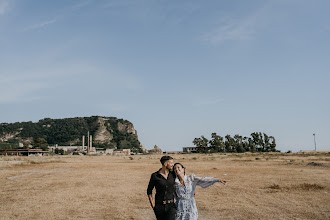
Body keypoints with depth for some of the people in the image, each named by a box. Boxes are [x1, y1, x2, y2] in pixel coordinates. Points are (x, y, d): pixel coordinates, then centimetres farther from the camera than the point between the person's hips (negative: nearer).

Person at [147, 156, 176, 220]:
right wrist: (152, 205, -3)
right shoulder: (155, 176, -7)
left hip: (170, 206, 1)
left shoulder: (172, 174, 0)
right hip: (159, 206, -1)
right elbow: (149, 190, 3)